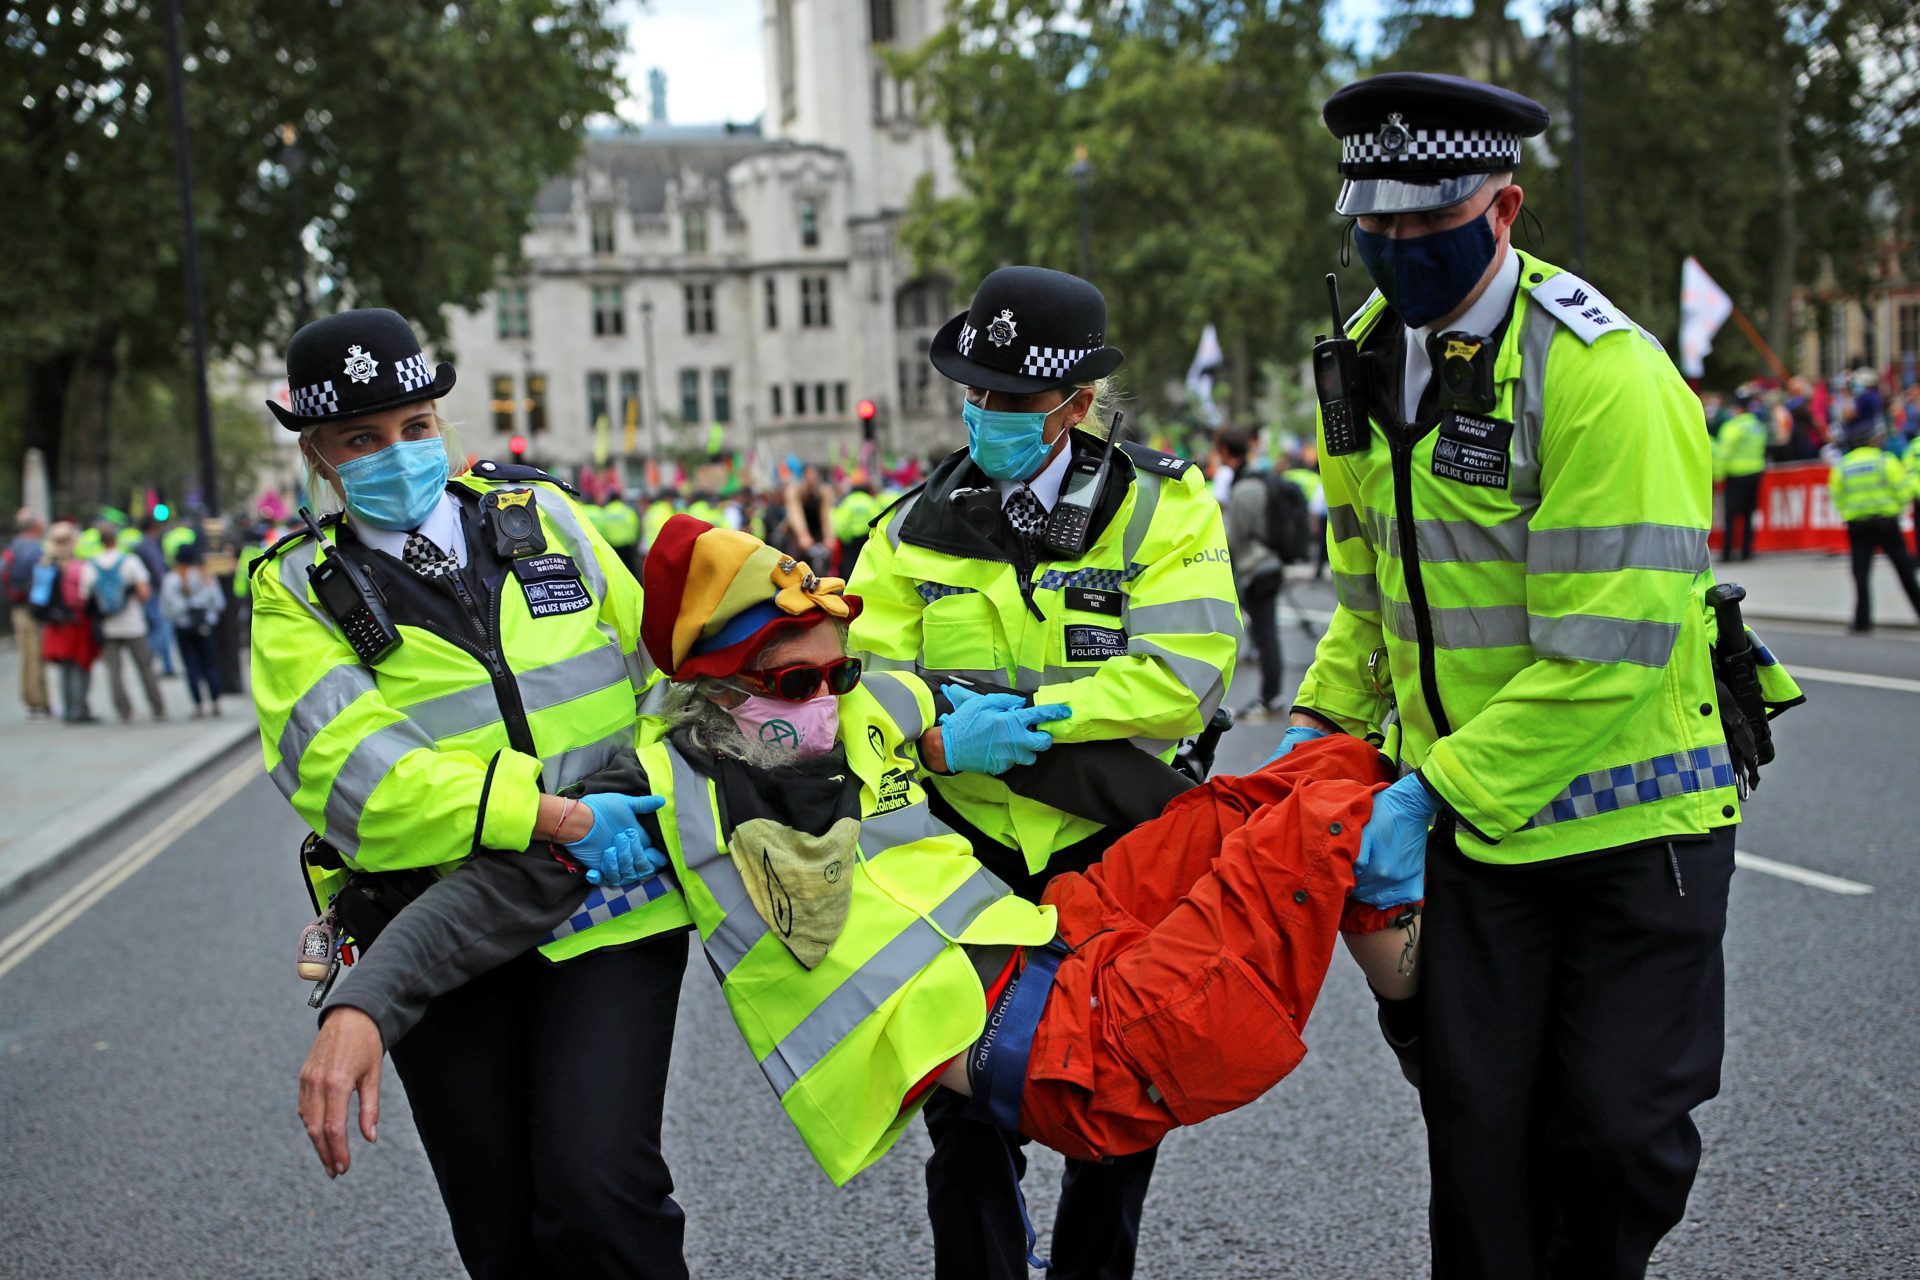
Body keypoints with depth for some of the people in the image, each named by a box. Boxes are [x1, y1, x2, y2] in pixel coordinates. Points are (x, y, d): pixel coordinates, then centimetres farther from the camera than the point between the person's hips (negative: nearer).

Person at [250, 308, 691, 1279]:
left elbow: (651, 662, 17)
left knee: (597, 1193, -17)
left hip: (608, 911, 0)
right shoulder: (297, 595, 0)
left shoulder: (542, 515, 9)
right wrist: (562, 820, -24)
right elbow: (356, 773, -16)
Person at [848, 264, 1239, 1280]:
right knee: (967, 1110, 3)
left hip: (1118, 851, -1)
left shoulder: (1161, 508, -5)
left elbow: (1179, 678, -17)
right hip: (972, 853, 1)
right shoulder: (918, 528, 3)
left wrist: (1021, 715, -22)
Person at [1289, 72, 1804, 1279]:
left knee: (1620, 1123, 3)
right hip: (1459, 814, 5)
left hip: (1629, 810, -5)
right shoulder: (1373, 354, 3)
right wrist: (1327, 719, 3)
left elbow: (1608, 653, -25)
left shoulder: (1602, 373, -21)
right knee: (1476, 1120, 6)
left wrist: (1435, 790, -24)